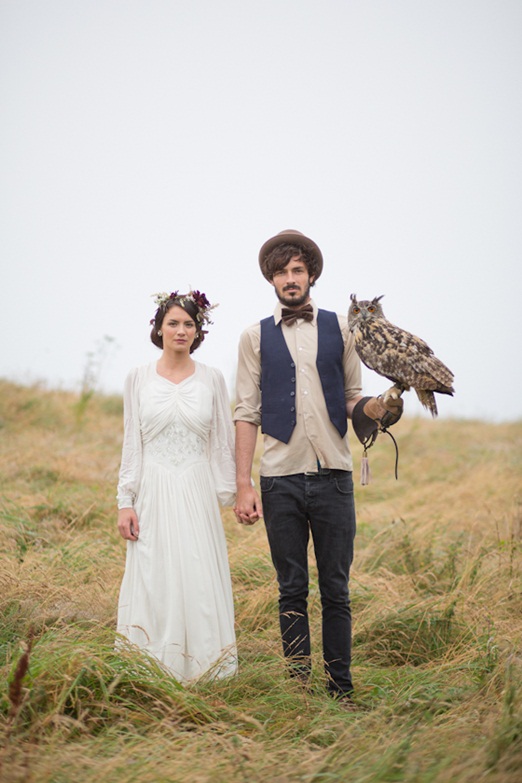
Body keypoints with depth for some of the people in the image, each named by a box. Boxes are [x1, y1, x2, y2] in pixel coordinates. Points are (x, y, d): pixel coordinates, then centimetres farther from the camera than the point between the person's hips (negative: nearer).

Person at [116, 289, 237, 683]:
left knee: (199, 581, 0)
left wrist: (232, 493, 5)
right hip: (154, 494, 0)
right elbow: (132, 443, 6)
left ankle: (200, 672, 10)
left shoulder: (212, 379, 4)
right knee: (153, 583, 1)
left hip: (197, 494, 0)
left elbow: (224, 442, 8)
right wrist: (126, 502, 1)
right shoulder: (139, 378, 5)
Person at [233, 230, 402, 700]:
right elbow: (246, 413, 4)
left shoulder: (339, 329, 8)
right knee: (292, 591, 6)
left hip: (333, 476, 0)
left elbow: (352, 398, 13)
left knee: (336, 590, 4)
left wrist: (372, 410, -12)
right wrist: (244, 485, -3)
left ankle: (341, 689, 11)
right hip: (281, 479, 0)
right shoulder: (255, 338, 6)